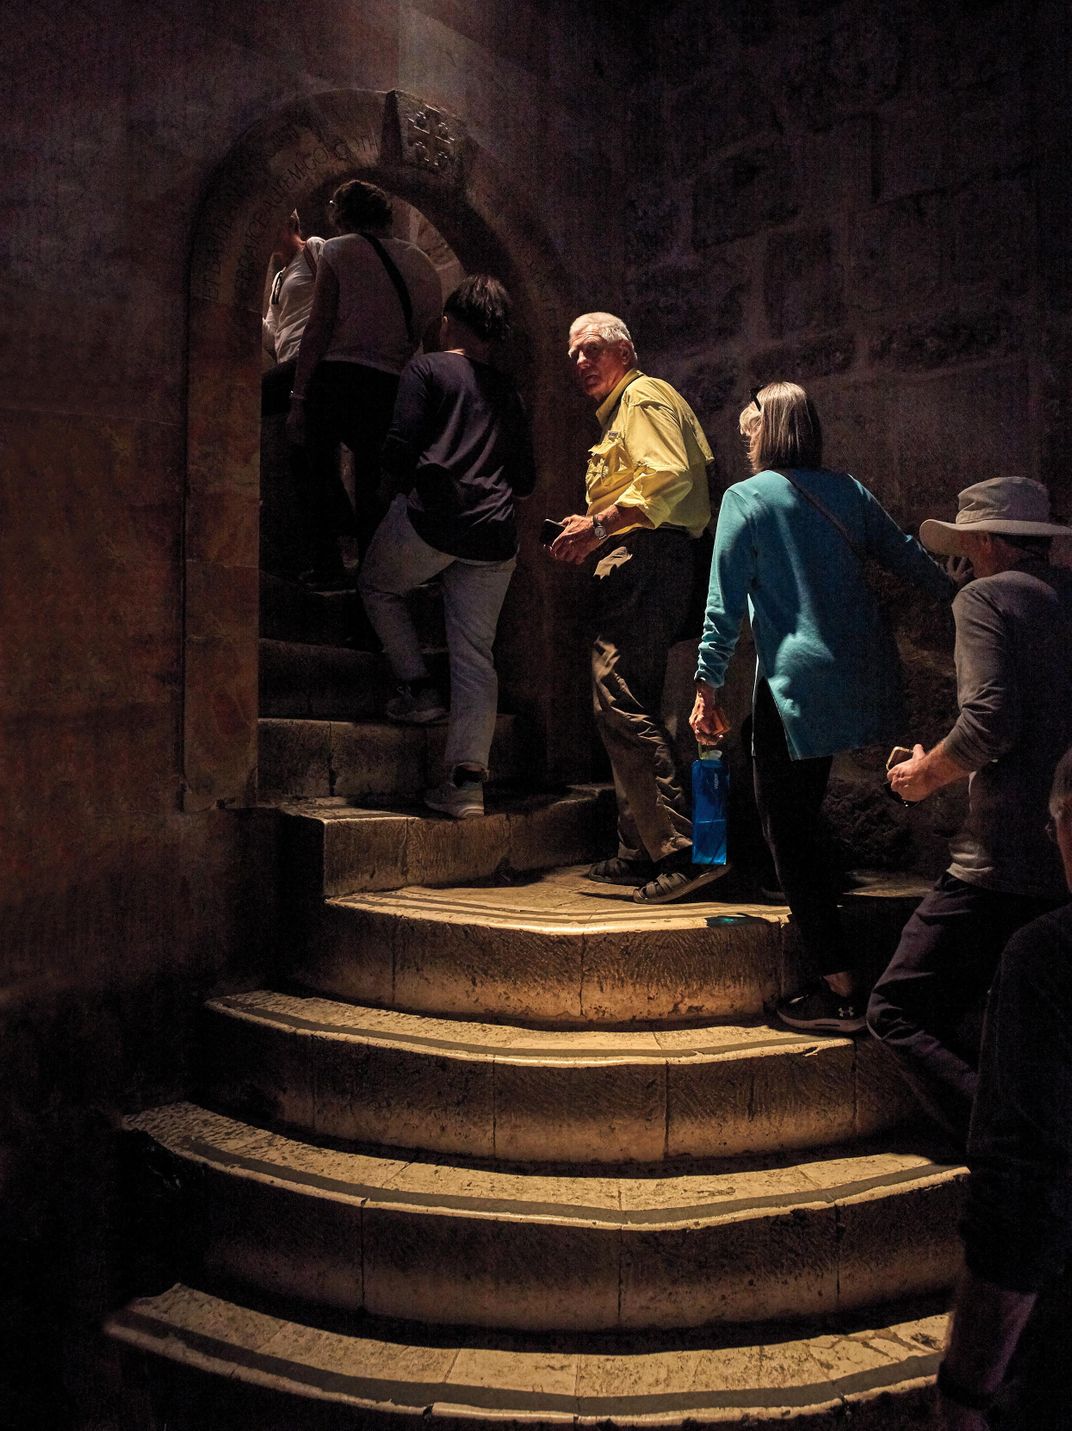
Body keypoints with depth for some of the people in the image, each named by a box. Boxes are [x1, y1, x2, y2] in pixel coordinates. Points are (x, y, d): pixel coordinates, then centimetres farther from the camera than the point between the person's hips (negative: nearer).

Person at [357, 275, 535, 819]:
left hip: (431, 518, -4)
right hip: (494, 537, 5)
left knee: (377, 586, 25)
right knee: (475, 655, 5)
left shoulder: (427, 369, 4)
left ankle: (418, 687, 12)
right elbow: (525, 480, 18)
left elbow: (399, 452, -6)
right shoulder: (507, 391, 20)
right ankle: (467, 780, -1)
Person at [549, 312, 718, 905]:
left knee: (622, 706, -18)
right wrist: (592, 532, 15)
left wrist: (600, 526, -19)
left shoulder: (644, 396, -1)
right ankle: (640, 853, 16)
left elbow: (669, 477, -18)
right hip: (633, 571, 11)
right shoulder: (618, 413, 30)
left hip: (644, 560, -11)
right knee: (625, 709, 11)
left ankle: (683, 850, -20)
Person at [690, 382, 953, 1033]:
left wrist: (709, 687, -4)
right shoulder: (846, 489, 10)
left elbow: (726, 601, -7)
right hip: (862, 679, 6)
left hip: (796, 681, -6)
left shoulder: (746, 498, -3)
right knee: (803, 815, 23)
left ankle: (840, 990, 0)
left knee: (789, 830, 0)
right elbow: (905, 554, 17)